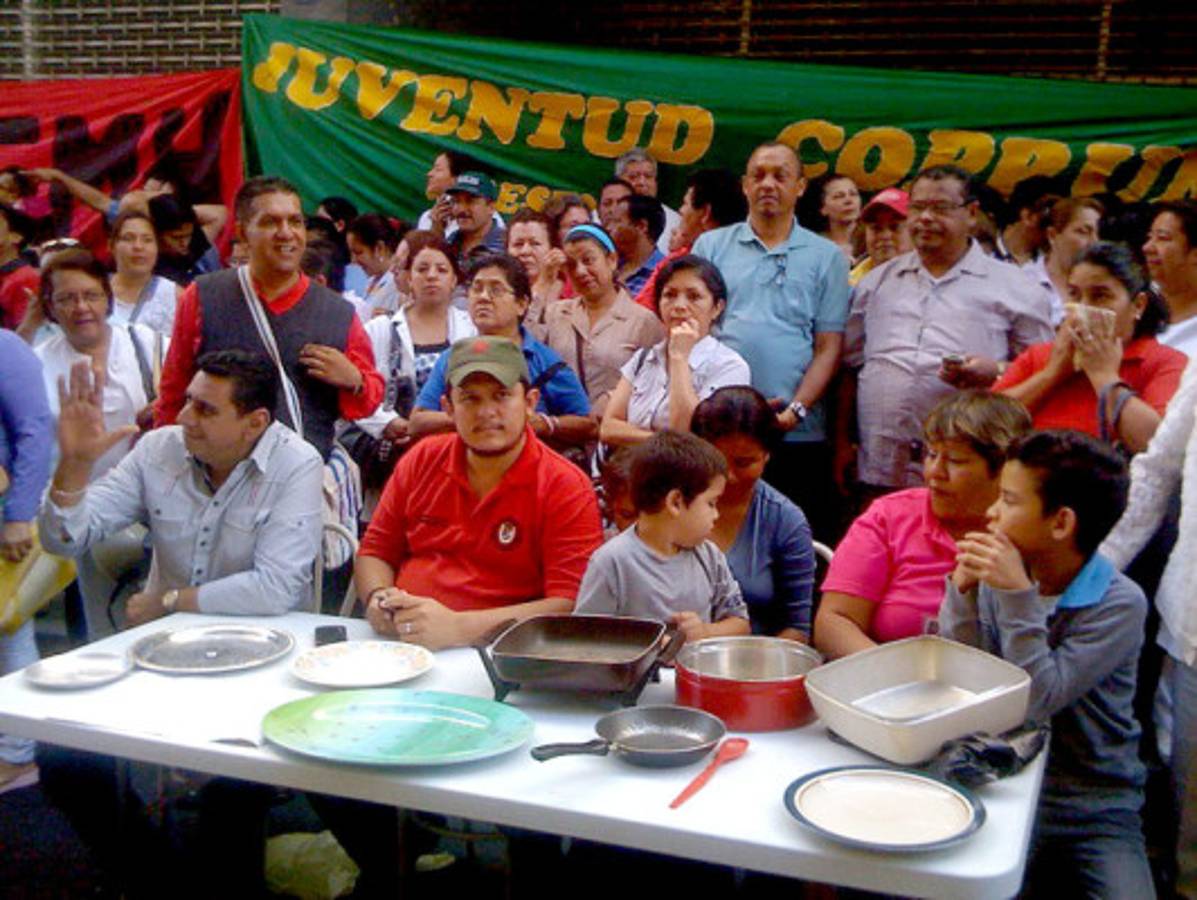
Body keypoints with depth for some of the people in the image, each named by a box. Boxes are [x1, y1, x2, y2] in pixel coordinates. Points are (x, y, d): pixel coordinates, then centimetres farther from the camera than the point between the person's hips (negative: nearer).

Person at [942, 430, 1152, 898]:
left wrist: (1017, 597, -23)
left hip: (1095, 810, -2)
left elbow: (1037, 703, -19)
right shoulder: (998, 579, -2)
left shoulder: (1120, 604, -12)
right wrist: (963, 592, -14)